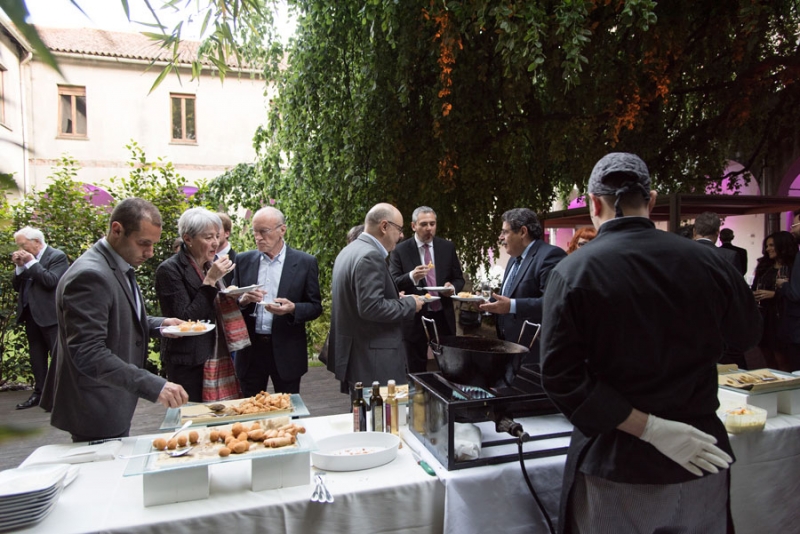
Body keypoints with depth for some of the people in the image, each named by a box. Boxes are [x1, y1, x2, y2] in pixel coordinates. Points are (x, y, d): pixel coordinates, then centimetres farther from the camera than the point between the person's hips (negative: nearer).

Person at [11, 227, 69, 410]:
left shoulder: (57, 256, -7)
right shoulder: (27, 259, 13)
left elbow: (51, 281, -21)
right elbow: (17, 286, 12)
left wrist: (31, 262, -16)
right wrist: (19, 266, -2)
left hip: (50, 316, -8)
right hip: (31, 315, 8)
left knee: (58, 356, -3)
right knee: (36, 357, 14)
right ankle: (39, 393, 22)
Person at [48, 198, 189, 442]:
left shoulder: (119, 266, 6)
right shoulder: (90, 276, -24)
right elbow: (88, 354, -29)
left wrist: (158, 324, 2)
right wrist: (154, 386, -34)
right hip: (96, 412, -9)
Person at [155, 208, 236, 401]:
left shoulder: (213, 263, 5)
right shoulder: (169, 270, -14)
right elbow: (184, 320, -18)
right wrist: (210, 281, -22)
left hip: (216, 355, 6)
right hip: (188, 364, -6)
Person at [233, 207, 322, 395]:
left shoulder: (305, 263, -2)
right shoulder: (243, 260, 5)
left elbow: (315, 307, 0)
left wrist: (292, 308, -20)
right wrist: (243, 300, -14)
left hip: (287, 352, -2)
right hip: (250, 350, 2)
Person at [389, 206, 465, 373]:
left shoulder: (448, 247, 3)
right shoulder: (400, 250, -5)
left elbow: (459, 279, 8)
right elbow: (393, 284, -10)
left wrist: (453, 287, -15)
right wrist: (411, 277, -29)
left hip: (443, 317, 3)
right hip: (414, 319, -2)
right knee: (416, 371, 11)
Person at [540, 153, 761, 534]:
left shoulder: (571, 273, -16)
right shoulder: (707, 263, -8)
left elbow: (560, 376, -21)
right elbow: (747, 335, 10)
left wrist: (649, 426, -16)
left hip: (616, 467, -2)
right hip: (701, 471, 3)